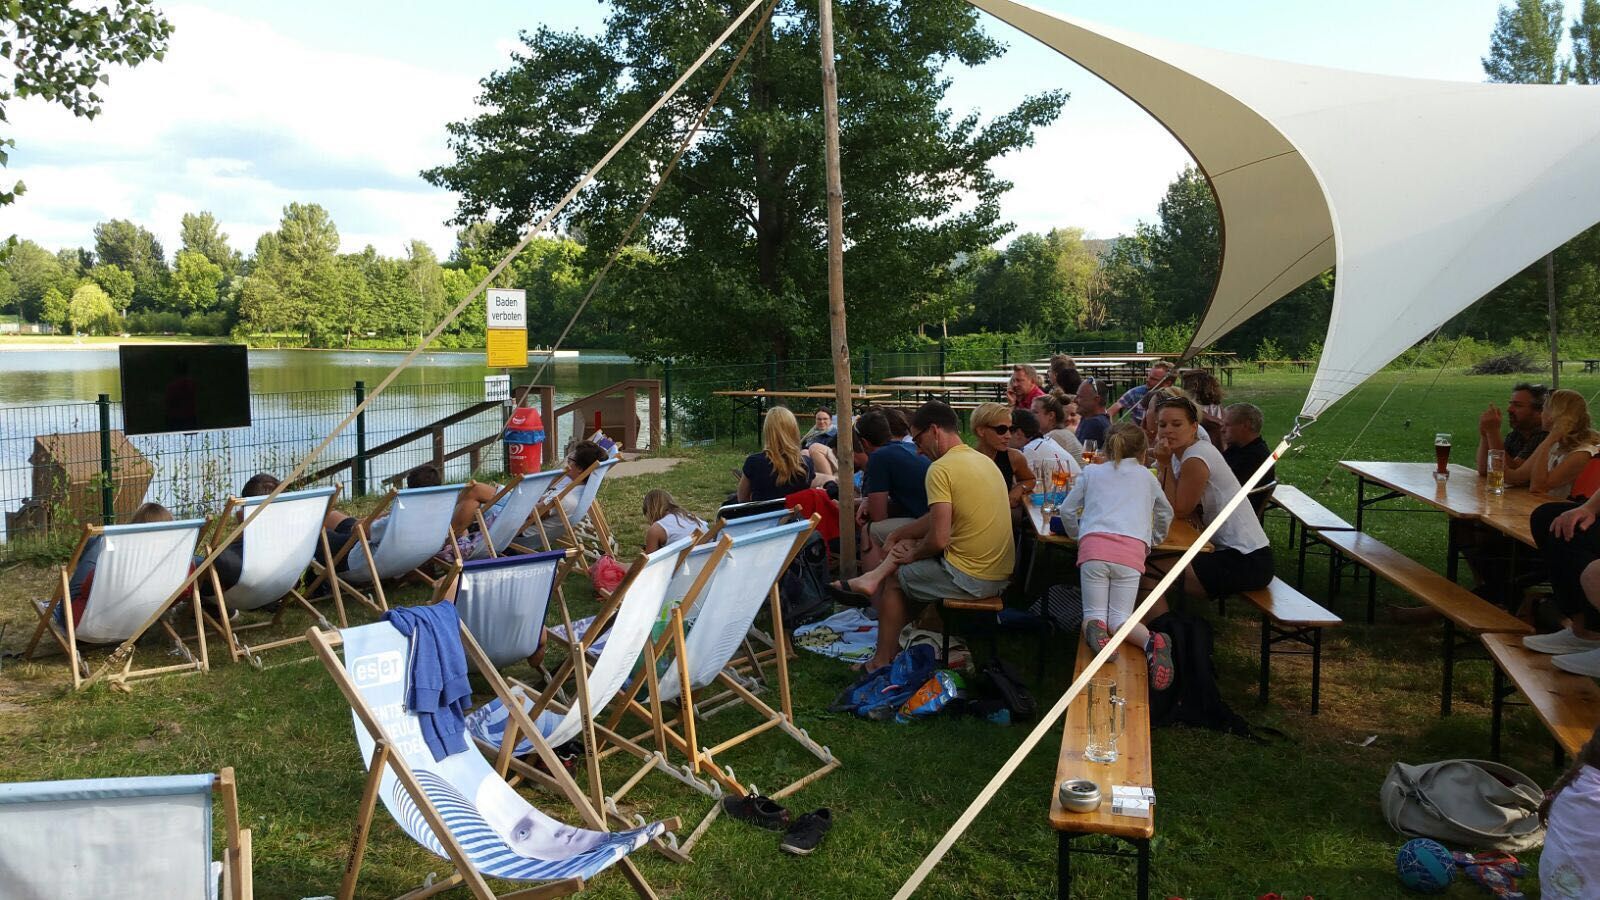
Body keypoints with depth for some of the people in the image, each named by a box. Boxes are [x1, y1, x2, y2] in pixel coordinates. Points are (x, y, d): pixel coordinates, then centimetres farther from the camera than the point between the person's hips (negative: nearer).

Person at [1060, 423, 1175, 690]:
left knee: (1094, 614, 5)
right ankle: (1152, 641, -33)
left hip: (1093, 545, 0)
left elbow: (1067, 511, 20)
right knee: (1120, 618, -1)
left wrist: (1078, 534, 37)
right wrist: (1155, 539, 55)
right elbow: (1166, 514, 39)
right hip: (1132, 549, 1)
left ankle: (1094, 630, -31)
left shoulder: (1091, 472, 23)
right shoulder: (1146, 476, 26)